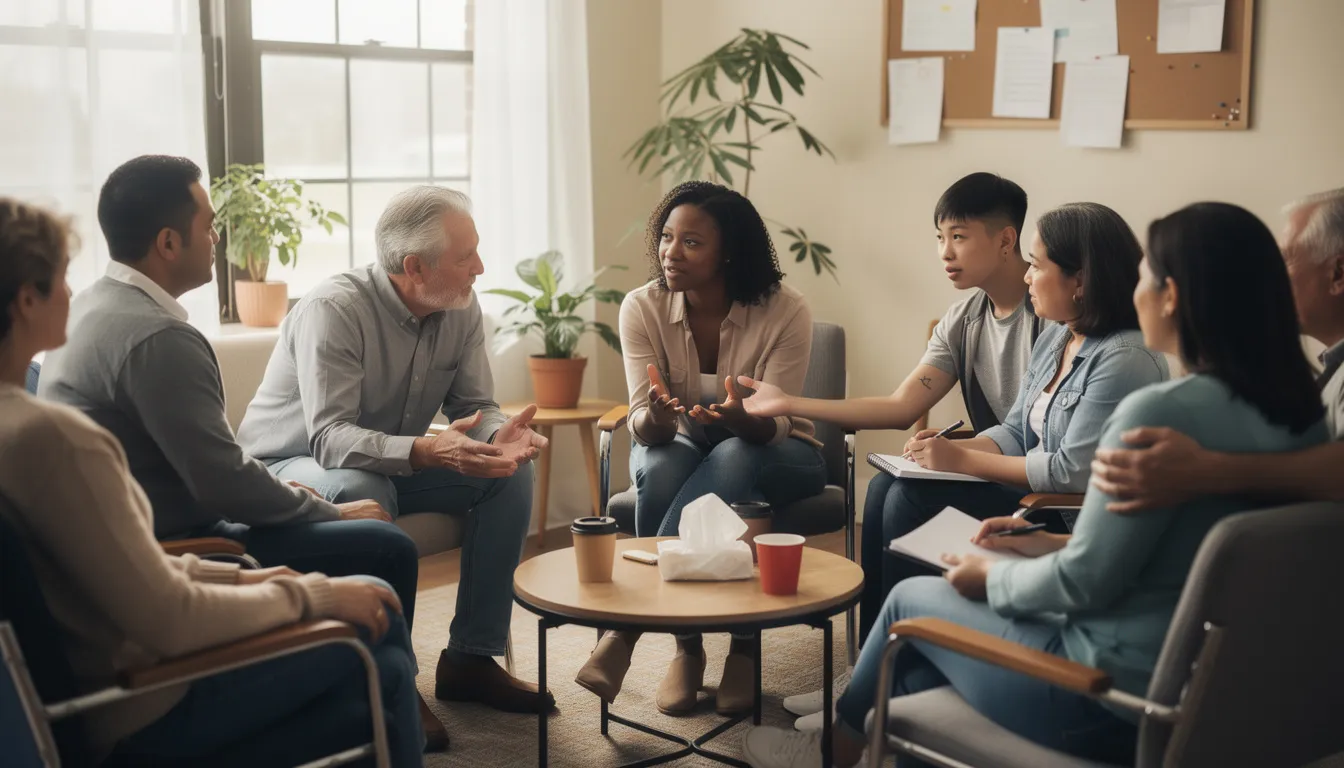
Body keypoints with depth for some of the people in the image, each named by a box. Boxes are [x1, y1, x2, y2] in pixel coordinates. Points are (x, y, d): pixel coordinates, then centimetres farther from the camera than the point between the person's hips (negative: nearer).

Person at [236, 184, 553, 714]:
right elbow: (329, 438, -35)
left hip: (395, 464, 7)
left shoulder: (461, 310, -6)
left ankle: (471, 657, -8)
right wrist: (425, 451, -51)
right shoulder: (333, 310, -27)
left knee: (510, 472, -13)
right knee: (362, 491, -39)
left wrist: (500, 435, -28)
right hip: (288, 466, -6)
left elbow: (475, 406, -2)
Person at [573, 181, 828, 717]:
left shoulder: (784, 311, -20)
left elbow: (775, 424, -22)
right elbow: (642, 425, -19)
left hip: (773, 454, -2)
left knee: (730, 459, -37)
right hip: (682, 447, 2)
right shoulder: (642, 307, -14)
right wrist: (654, 418, -44)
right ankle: (687, 647, -22)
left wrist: (744, 420, -47)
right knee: (661, 464, -35)